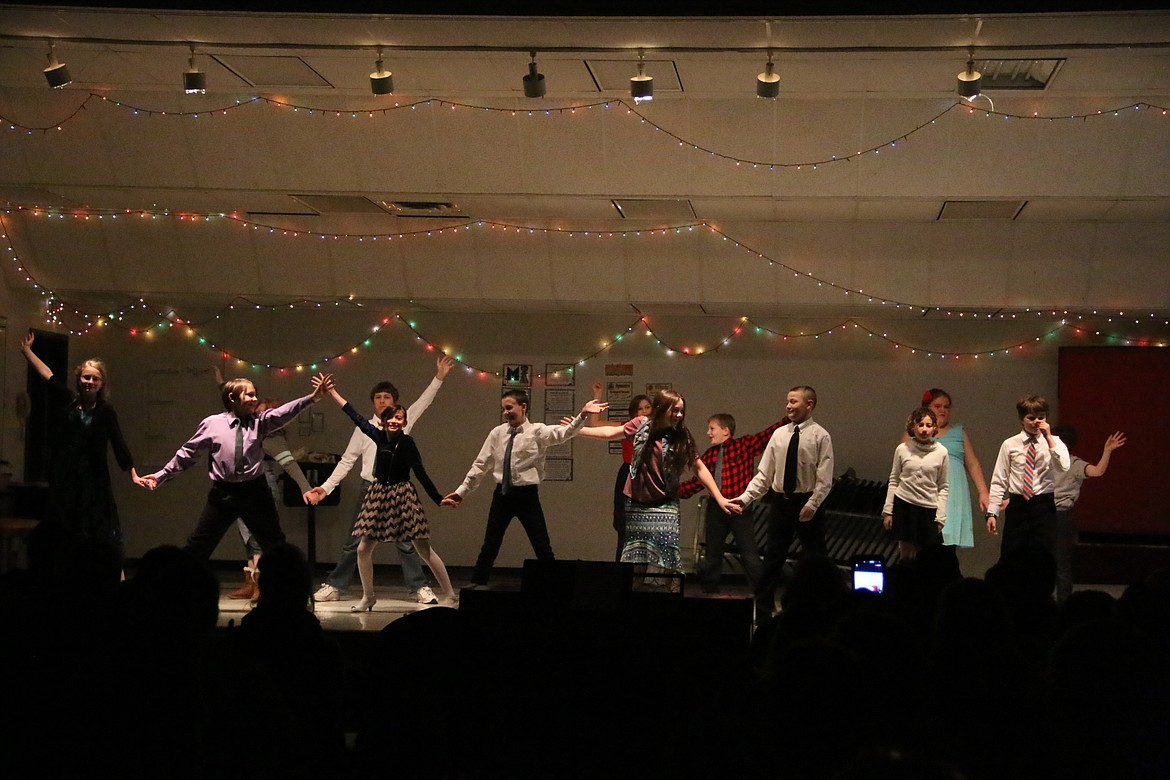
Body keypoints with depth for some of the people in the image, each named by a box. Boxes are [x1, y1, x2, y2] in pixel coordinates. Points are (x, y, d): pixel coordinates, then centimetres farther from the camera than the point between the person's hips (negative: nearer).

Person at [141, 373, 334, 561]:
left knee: (276, 546, 10)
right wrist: (161, 475, 4)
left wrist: (313, 397, -29)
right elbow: (187, 453, 5)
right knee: (198, 546, 2)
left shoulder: (259, 421, 2)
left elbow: (284, 413, -14)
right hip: (224, 493, -2)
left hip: (255, 491, 2)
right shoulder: (212, 424, -3)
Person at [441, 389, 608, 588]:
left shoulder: (537, 431, -7)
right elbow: (481, 465, 8)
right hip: (502, 494, 3)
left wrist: (582, 415, -43)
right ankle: (477, 584, 23)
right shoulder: (497, 433, 4)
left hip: (527, 495, -3)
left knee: (542, 548, 0)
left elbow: (564, 432, -26)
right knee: (490, 546, 11)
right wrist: (461, 491, 5)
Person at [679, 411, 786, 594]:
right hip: (715, 508, 5)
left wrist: (790, 418, -18)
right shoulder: (710, 455, 9)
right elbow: (697, 482, 13)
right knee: (711, 554, 12)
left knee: (750, 556, -5)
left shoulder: (745, 445, -2)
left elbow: (770, 434, -7)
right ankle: (709, 591, 24)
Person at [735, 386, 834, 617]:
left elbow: (825, 479, -10)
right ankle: (763, 611, 14)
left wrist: (812, 504, -20)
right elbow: (764, 474, 5)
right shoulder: (779, 434, 5)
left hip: (807, 504, -4)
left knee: (815, 558, 6)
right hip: (781, 502, 4)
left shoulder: (820, 436, -7)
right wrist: (745, 497, -4)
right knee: (772, 557, 6)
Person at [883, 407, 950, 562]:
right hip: (903, 504, 0)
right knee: (906, 555, 2)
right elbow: (893, 481, 6)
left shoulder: (941, 452, -1)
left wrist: (940, 517, -1)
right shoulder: (902, 449, 0)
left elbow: (944, 487, 2)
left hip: (928, 508, 0)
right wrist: (887, 511, 4)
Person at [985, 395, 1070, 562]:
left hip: (1044, 506, 0)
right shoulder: (1010, 445, 3)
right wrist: (992, 512, -1)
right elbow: (999, 481, 4)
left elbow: (1063, 467, -16)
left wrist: (1049, 438, -15)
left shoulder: (1054, 442, 3)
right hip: (1017, 505, 1)